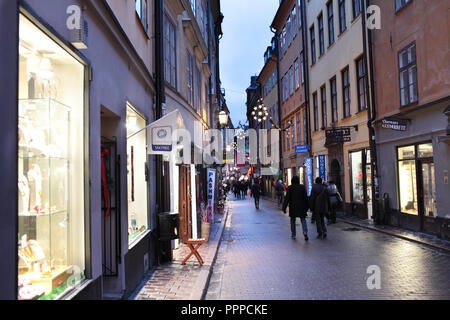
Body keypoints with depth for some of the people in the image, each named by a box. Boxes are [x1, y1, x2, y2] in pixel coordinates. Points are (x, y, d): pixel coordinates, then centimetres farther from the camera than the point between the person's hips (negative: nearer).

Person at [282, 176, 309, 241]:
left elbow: (287, 198, -7)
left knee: (293, 220, 13)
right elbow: (305, 198, 4)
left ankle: (293, 234, 18)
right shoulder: (302, 187, 1)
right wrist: (307, 207, 13)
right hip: (301, 206, 1)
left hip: (293, 206, -1)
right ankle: (305, 232, -16)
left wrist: (284, 207, -4)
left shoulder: (290, 188, -6)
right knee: (303, 219, 5)